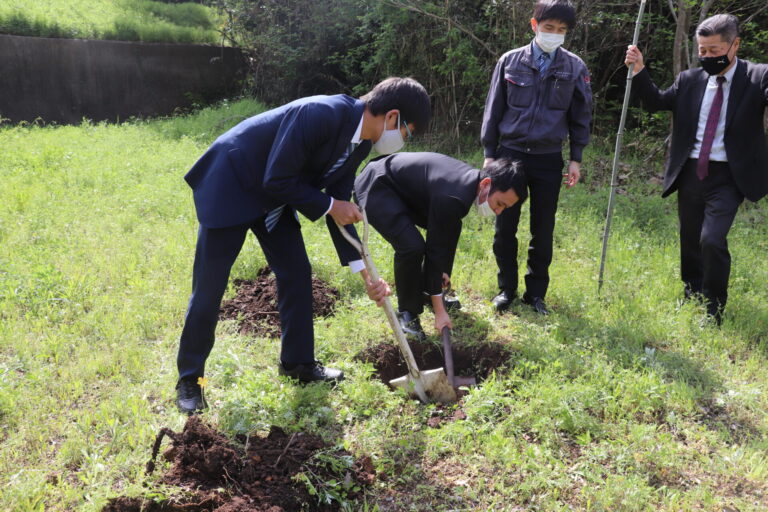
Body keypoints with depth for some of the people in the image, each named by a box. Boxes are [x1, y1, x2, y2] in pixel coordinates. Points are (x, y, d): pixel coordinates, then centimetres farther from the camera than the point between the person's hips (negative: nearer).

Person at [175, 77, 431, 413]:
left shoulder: (360, 142, -3)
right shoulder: (321, 114, -31)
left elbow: (340, 205, 2)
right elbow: (276, 180, -28)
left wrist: (366, 275, -1)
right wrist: (329, 206, -17)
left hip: (273, 198, 8)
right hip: (230, 186, -8)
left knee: (297, 274, 8)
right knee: (208, 288, -1)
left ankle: (298, 362, 24)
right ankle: (189, 378, 15)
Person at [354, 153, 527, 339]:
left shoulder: (471, 179, -5)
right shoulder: (452, 197, -33)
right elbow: (434, 250, -28)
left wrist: (444, 270, 11)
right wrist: (439, 311, -23)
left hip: (401, 186, 10)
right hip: (375, 189, -10)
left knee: (450, 227, 14)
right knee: (412, 246, -26)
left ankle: (427, 291, 26)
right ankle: (407, 312, -3)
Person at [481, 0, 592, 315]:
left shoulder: (575, 68, 1)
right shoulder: (510, 62, 1)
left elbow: (581, 116, 8)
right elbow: (493, 110, 5)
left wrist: (576, 159, 4)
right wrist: (489, 154, 2)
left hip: (548, 159, 0)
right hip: (510, 153, 0)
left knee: (543, 231, 5)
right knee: (505, 228, 3)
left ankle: (536, 292, 19)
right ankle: (506, 289, 18)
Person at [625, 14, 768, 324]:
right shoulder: (690, 80, 6)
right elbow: (657, 102, 7)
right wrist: (640, 72, -7)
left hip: (728, 177, -4)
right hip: (690, 173, 4)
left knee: (712, 240, -18)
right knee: (690, 241, 14)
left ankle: (713, 313, 1)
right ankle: (691, 300, 35)